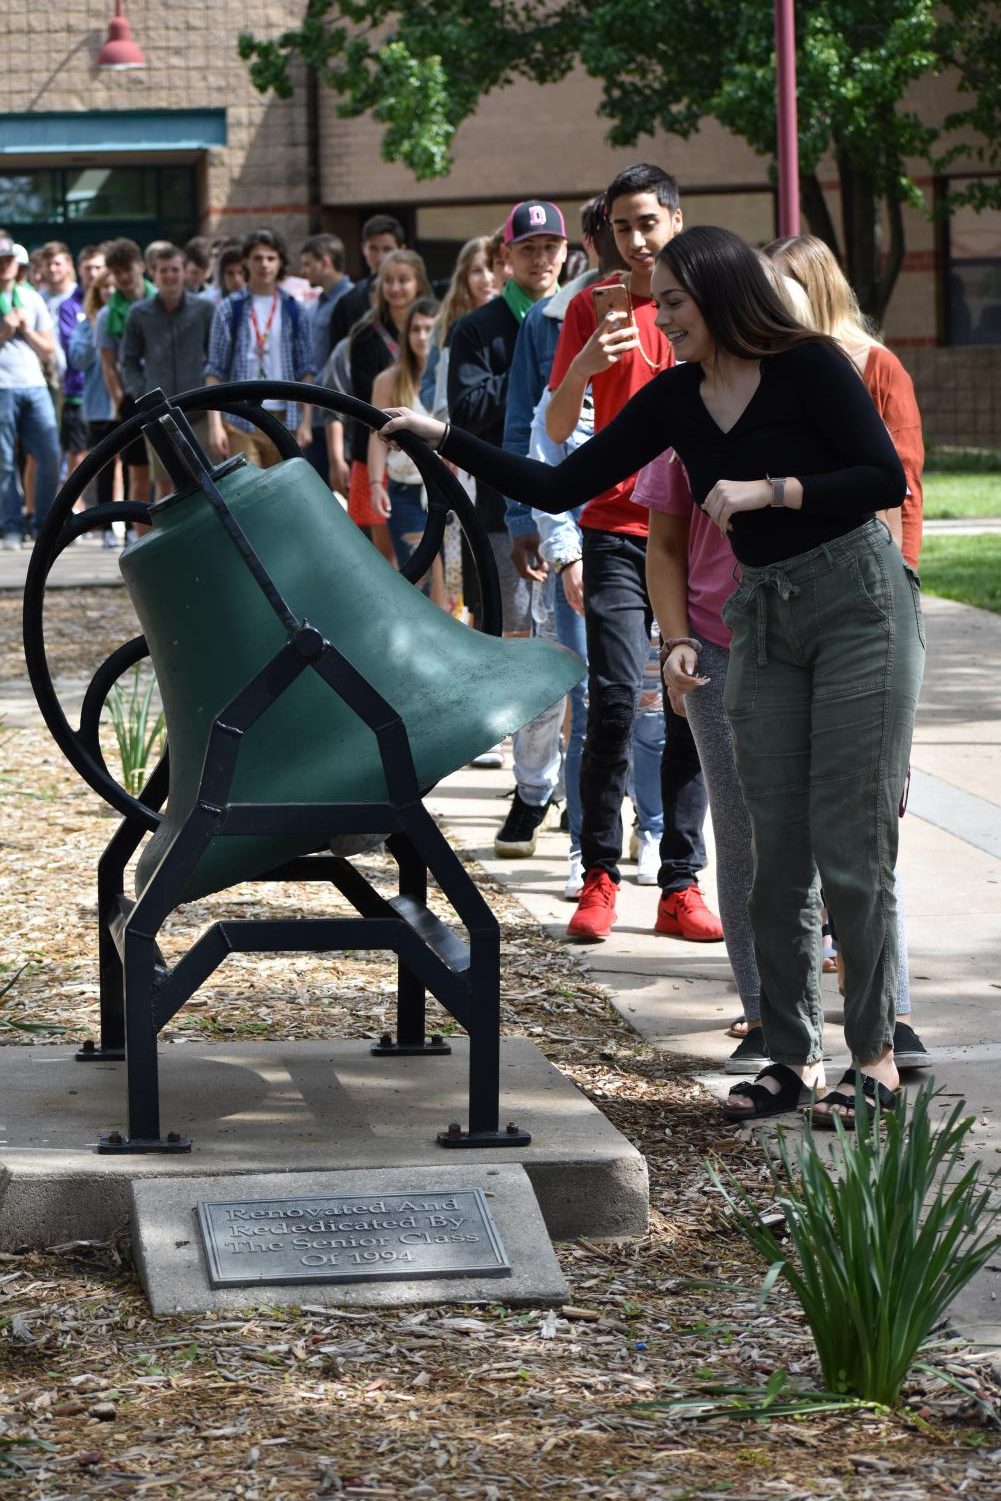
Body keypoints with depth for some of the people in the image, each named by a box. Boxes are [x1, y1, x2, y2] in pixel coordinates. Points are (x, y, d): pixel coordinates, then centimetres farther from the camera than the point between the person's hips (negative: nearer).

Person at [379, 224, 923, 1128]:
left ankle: (877, 1058, 5)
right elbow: (562, 486, 7)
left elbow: (886, 479, -14)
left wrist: (767, 491, -19)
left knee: (851, 847, -5)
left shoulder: (809, 366, -10)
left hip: (859, 604, -6)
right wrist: (445, 440, 2)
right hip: (765, 622, 6)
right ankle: (793, 1056, 12)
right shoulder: (676, 400, 7)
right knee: (776, 851, 4)